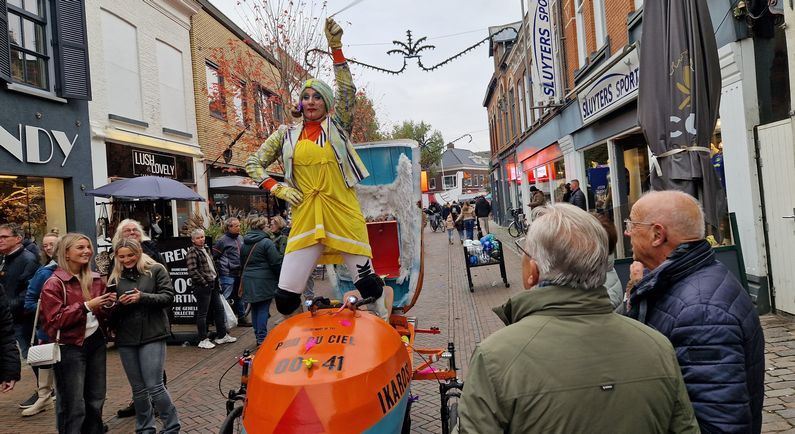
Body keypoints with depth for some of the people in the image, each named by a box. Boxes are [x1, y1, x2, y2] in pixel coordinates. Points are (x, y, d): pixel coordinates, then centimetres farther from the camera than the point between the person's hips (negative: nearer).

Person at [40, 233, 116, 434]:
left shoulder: (95, 279, 8)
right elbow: (54, 320, -15)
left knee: (96, 400, 15)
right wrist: (86, 306, -22)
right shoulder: (54, 283, -9)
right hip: (69, 347, -6)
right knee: (73, 406, 0)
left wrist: (108, 304, -4)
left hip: (96, 342, 6)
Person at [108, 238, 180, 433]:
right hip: (126, 338, 4)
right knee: (138, 389, 10)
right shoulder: (115, 277, 9)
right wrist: (119, 303, -11)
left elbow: (168, 297, -6)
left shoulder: (156, 270, 0)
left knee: (154, 386, -7)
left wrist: (142, 297, -20)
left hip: (152, 335, -4)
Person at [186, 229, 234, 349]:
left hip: (213, 285, 9)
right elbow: (192, 271, -20)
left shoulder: (205, 249, 15)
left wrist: (216, 279, 13)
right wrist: (204, 283, -16)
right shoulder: (192, 252, -12)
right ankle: (203, 340, 9)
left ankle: (222, 335, 24)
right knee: (202, 313, 0)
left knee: (219, 309, 14)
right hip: (202, 287, -9)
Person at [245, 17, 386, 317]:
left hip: (344, 216, -1)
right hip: (305, 219, 2)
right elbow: (253, 163, 16)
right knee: (285, 298, -1)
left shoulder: (337, 126, 7)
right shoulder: (287, 134, 11)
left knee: (368, 284, 3)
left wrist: (336, 48, -17)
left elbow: (347, 92, -9)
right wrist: (277, 189, 1)